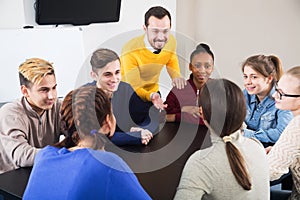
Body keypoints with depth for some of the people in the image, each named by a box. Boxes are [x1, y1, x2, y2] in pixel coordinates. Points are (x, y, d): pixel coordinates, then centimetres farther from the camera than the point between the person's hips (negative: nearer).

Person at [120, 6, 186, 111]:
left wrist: (177, 76, -15)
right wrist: (151, 96, -47)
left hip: (153, 92, 5)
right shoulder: (131, 51, -30)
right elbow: (134, 87, -27)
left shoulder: (171, 41, -13)